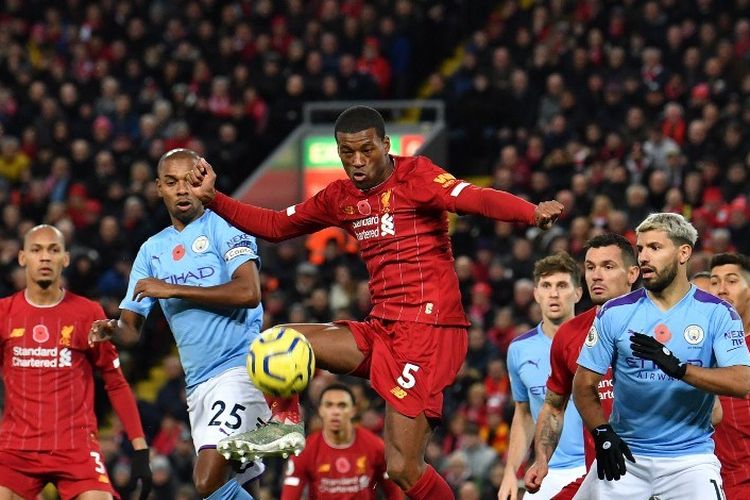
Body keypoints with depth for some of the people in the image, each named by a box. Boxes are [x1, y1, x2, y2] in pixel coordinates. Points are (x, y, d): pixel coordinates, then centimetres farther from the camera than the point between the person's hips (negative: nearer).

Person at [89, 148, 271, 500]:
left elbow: (249, 292, -17)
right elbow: (131, 328, 16)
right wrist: (113, 329, -9)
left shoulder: (222, 226, -2)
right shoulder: (152, 250, 16)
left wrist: (173, 290, -15)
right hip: (198, 384, 7)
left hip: (240, 367, -7)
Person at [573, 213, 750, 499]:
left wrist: (677, 367, -26)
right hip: (625, 456, 2)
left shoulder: (716, 313, -2)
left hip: (690, 459, -2)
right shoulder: (616, 313, 3)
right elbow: (585, 382, 5)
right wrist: (602, 433, -11)